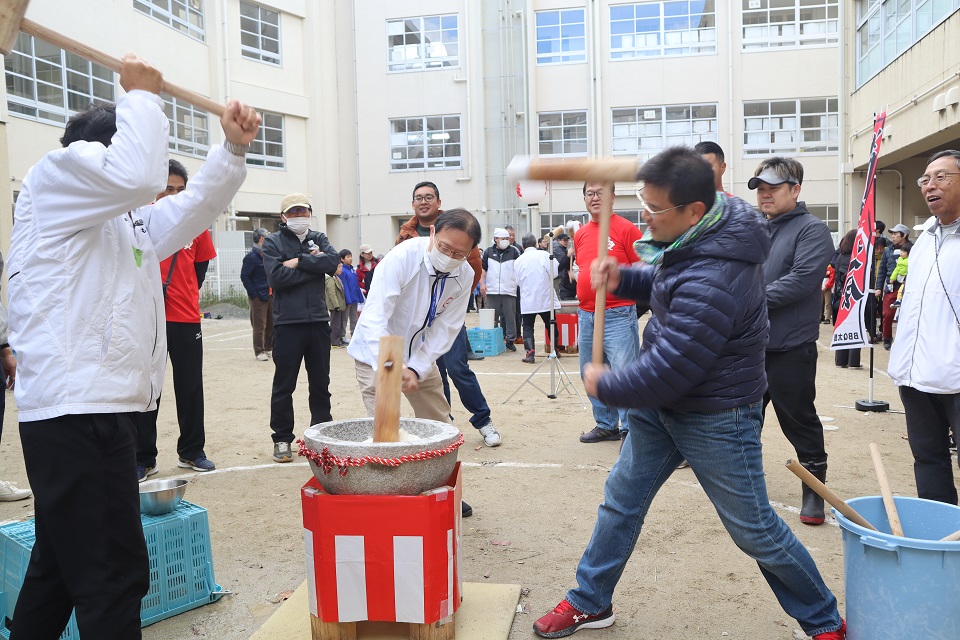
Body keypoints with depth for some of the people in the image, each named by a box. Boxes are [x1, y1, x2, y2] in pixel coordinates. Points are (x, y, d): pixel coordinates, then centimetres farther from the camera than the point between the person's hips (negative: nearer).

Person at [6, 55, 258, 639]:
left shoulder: (127, 219, 26)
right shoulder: (53, 175, -1)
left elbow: (194, 211, 25)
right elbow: (137, 174, -19)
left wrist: (234, 148, 11)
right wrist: (141, 95, -3)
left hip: (104, 405, 10)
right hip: (75, 410, -10)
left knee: (60, 567, 19)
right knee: (116, 576, -9)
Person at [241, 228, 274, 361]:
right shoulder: (252, 257, -11)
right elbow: (244, 276, -14)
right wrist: (254, 294, -17)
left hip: (270, 295, 8)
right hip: (259, 297, -8)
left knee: (272, 324, 12)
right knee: (259, 326, -2)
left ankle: (269, 348, 24)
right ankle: (259, 351, 5)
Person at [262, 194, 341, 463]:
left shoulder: (318, 238, 12)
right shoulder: (273, 242, 2)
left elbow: (334, 261, -8)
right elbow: (277, 277, -14)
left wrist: (298, 262, -13)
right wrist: (315, 264, -11)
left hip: (318, 320, 3)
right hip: (287, 322, -3)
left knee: (320, 383, 11)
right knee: (284, 385, 4)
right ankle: (282, 439, 15)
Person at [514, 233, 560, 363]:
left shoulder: (519, 260, 0)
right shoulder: (544, 255, -5)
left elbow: (518, 280, 7)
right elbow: (553, 273, -10)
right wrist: (544, 280, 9)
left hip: (527, 300, 0)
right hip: (545, 298, 0)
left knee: (527, 327, 4)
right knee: (550, 324, 13)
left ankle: (530, 353, -8)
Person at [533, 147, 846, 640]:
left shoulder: (713, 283, -34)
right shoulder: (699, 236, -4)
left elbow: (667, 371, -30)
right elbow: (665, 283, 16)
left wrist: (604, 386, -12)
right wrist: (623, 279, -5)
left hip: (715, 418, -9)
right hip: (660, 402, 9)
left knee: (756, 531, 7)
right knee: (621, 498, 15)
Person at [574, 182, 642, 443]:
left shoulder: (626, 229, -6)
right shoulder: (580, 234, 13)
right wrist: (582, 288, 13)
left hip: (617, 314, -7)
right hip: (586, 314, 7)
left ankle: (630, 429, 6)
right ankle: (606, 425, 28)